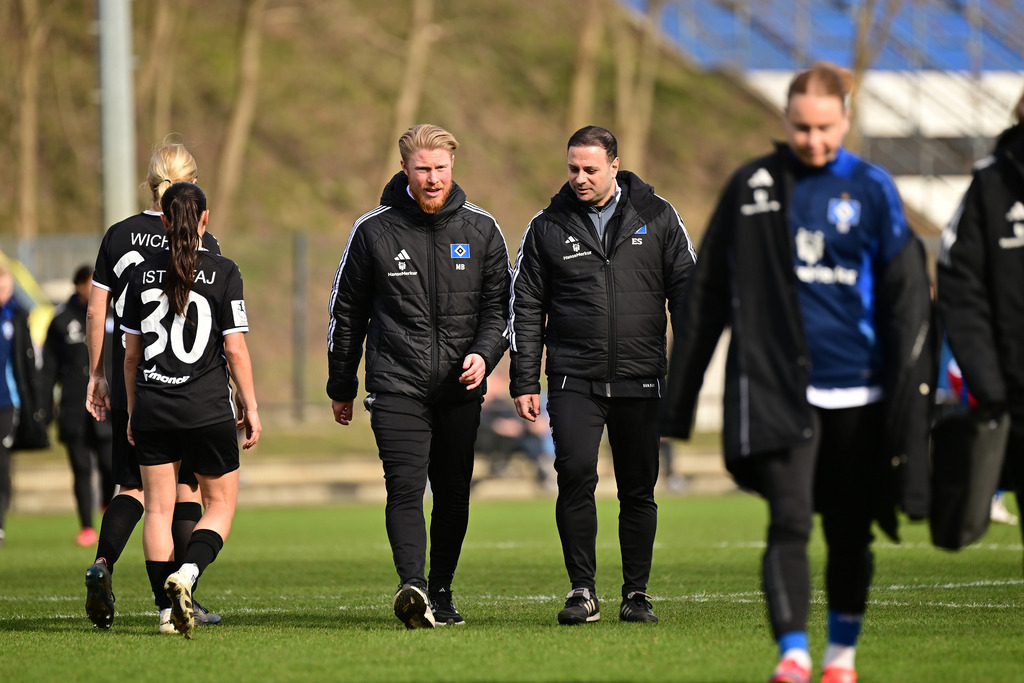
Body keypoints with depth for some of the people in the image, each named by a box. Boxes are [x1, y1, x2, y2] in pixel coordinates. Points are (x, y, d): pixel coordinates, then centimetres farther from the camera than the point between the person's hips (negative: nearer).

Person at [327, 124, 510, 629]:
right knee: (406, 487, -18)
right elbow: (346, 312, 9)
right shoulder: (374, 231, 1)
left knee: (453, 494, 7)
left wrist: (484, 354, -11)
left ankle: (441, 593, 22)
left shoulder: (481, 230, 5)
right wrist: (341, 388, 13)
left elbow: (499, 303, 9)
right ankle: (412, 587, -31)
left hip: (460, 389, 3)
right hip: (396, 387, -3)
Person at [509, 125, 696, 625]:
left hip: (641, 379, 1)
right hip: (573, 378, -1)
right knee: (575, 475, -15)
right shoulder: (548, 228, 5)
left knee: (639, 489, 5)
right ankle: (582, 591, -7)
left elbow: (685, 287, 7)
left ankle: (637, 593, 15)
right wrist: (525, 382, 2)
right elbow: (526, 307, 7)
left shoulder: (656, 217, 5)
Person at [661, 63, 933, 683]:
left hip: (858, 392, 1)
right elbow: (710, 293, 8)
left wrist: (909, 392, -5)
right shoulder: (753, 187, 3)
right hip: (778, 389, -1)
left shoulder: (872, 189, 2)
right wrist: (679, 390, 8)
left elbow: (906, 296, 3)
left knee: (850, 532, 10)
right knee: (790, 522, -15)